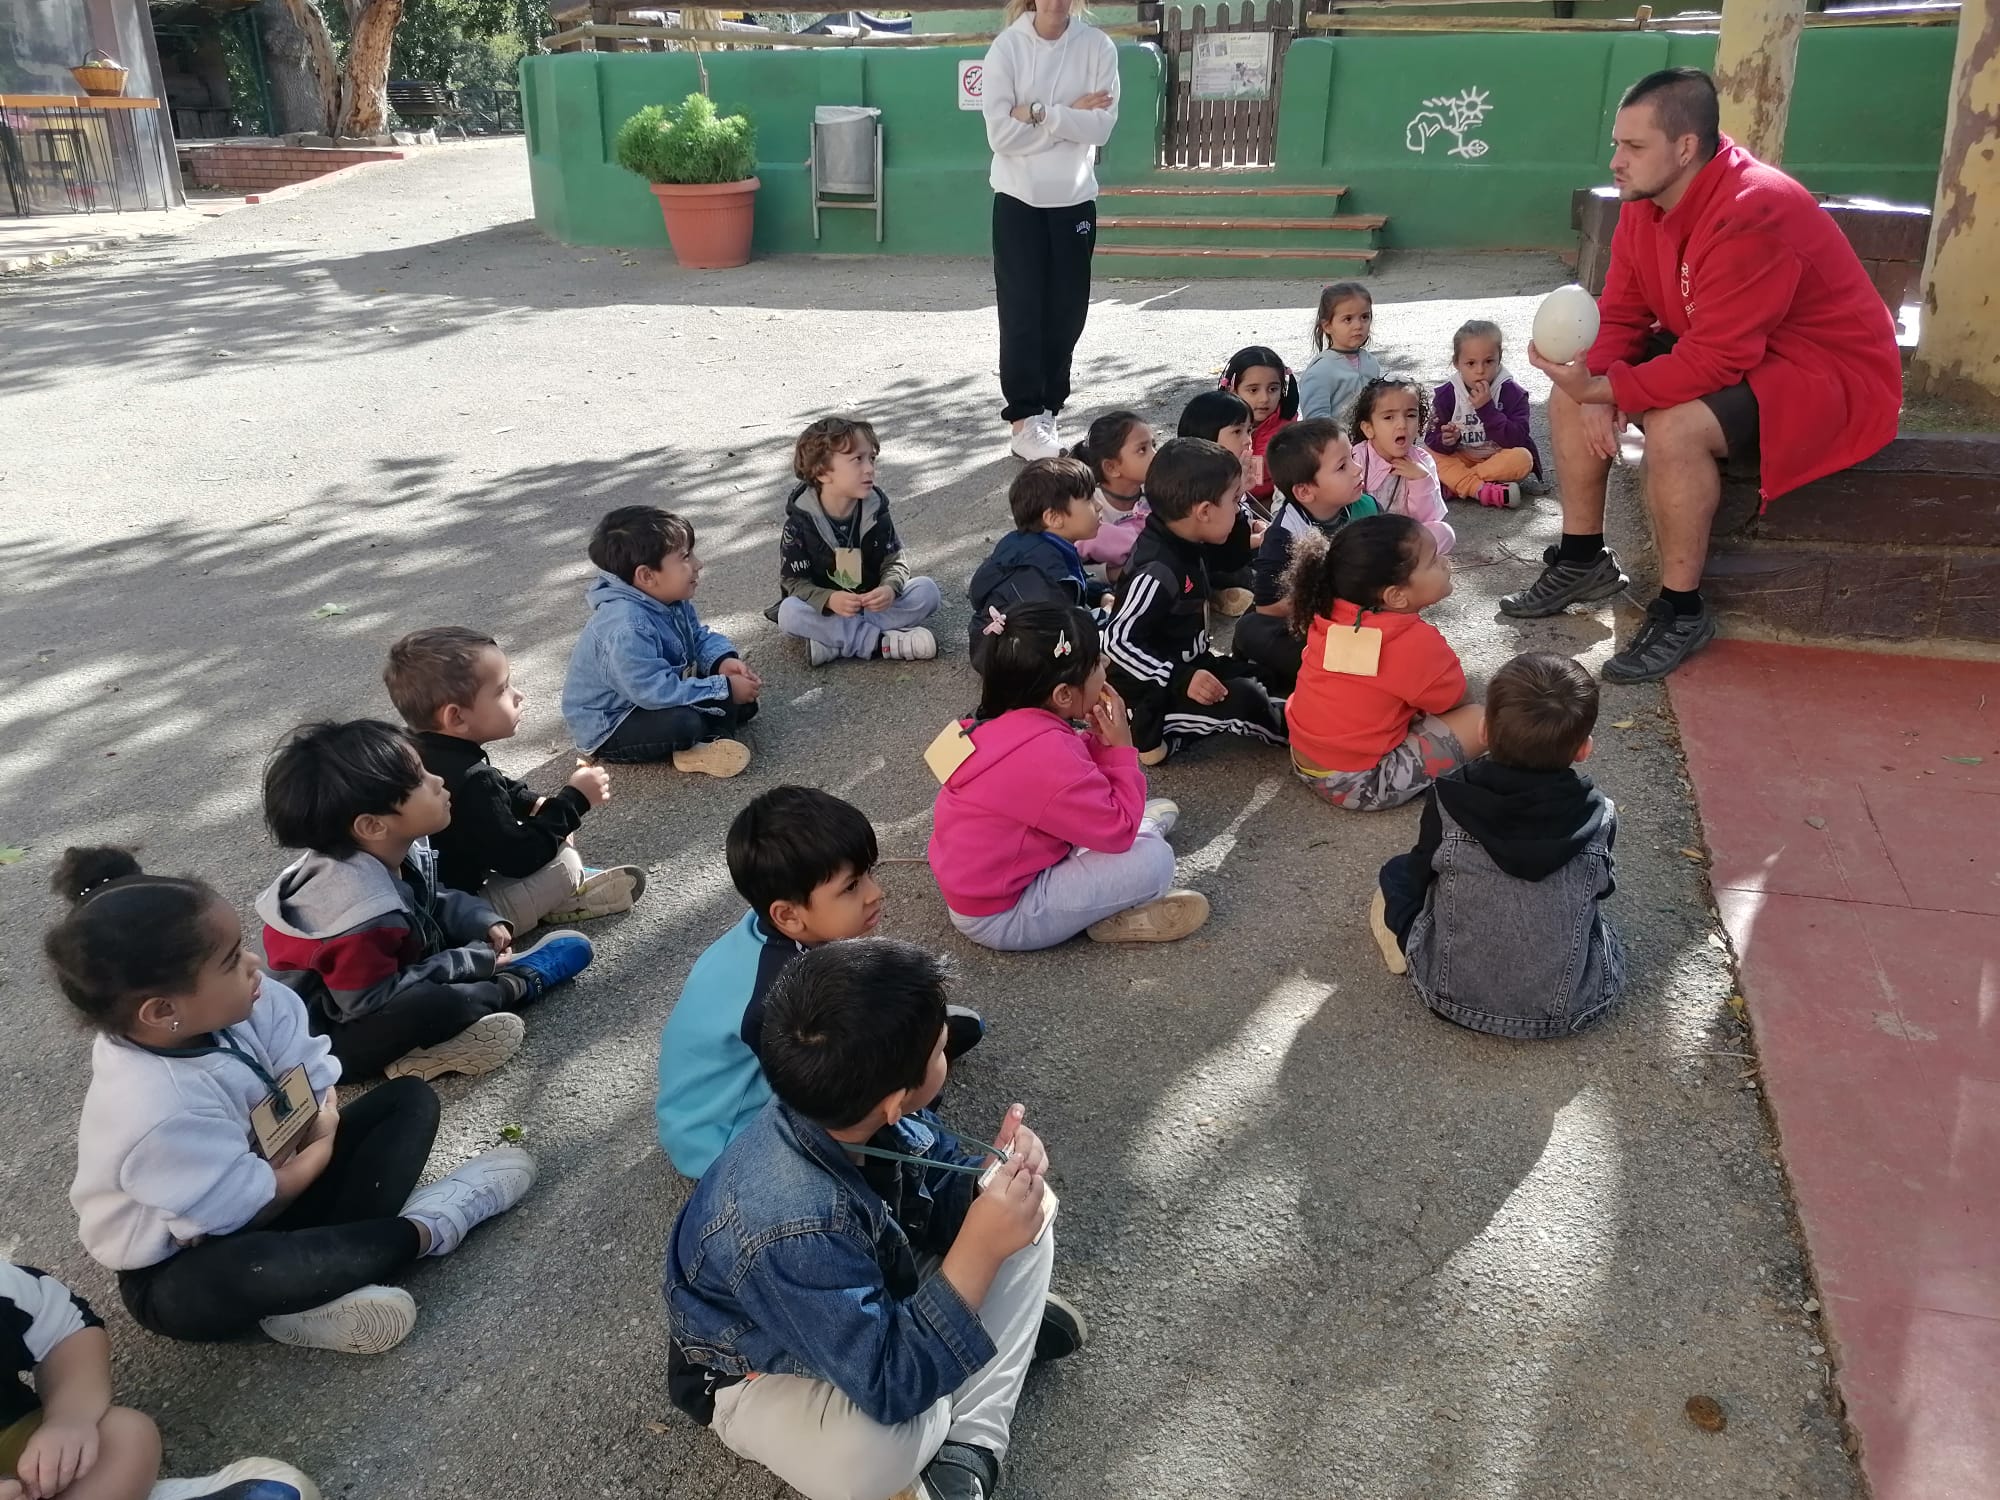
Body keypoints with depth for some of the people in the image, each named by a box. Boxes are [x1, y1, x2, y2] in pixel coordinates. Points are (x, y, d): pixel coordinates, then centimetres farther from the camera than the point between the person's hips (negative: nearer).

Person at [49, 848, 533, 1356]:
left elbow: (311, 1077, -4)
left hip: (265, 1185, 9)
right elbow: (247, 1211, -25)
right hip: (182, 1270, -8)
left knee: (410, 1098, -1)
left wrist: (317, 1122, -23)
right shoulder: (160, 1114, -35)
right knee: (225, 1280, -44)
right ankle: (421, 1229, -21)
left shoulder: (225, 1008, -16)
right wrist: (320, 1149, -10)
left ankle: (326, 1286, -19)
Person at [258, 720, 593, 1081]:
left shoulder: (400, 849, -9)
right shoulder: (361, 914, -35)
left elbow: (433, 902, 10)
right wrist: (475, 962, -23)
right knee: (430, 1007, -36)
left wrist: (485, 923, -8)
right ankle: (515, 984, -9)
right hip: (333, 1037, -9)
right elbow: (375, 1002, -30)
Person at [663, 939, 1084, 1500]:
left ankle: (971, 1446, -7)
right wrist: (981, 1248, -40)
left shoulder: (845, 1117, -22)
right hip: (766, 1372, -8)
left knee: (1026, 1210, -4)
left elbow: (939, 1176, -3)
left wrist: (994, 1171, -25)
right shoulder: (792, 1227, -42)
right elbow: (890, 1388, -36)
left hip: (869, 1293, 8)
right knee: (875, 1453, -39)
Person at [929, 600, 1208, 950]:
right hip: (1001, 916, -10)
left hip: (978, 887, 10)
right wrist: (1120, 747, -14)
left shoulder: (1009, 722, -3)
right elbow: (1118, 832, -21)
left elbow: (1076, 776, 15)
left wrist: (1099, 741, -3)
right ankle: (1113, 918, 4)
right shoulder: (1044, 753, -31)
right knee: (1154, 859, -17)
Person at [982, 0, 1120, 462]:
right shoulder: (1006, 47, -7)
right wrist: (1069, 114, -14)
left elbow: (1102, 126, -12)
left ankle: (1046, 410, 19)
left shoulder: (1097, 46, -3)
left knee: (1066, 312, 6)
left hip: (1075, 200, 2)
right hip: (1019, 200, -2)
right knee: (1021, 311, -4)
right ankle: (1024, 418, -1)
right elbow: (1001, 133, -14)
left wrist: (1039, 113, -19)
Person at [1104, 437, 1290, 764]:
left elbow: (1233, 561, 20)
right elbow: (1118, 640, -30)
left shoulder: (1186, 545, 1)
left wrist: (1240, 517, 2)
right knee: (1241, 700, -25)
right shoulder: (1158, 572, -28)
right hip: (1148, 695, -10)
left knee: (1261, 676, 13)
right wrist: (1180, 678, -34)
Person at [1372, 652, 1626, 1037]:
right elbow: (1601, 889, 6)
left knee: (1398, 873, 19)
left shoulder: (1448, 801, -15)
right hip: (1567, 1011, 0)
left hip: (1452, 995, 0)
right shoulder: (1598, 818, -13)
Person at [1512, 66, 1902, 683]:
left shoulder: (1753, 215, -30)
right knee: (1568, 394, 1)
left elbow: (1714, 362, -34)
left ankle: (1682, 610, -17)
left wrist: (1602, 388, -35)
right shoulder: (1646, 200, -4)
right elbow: (1620, 313, 0)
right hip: (1716, 348, 9)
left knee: (1674, 427, -35)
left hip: (1826, 371, -9)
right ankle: (1583, 561, 12)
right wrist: (1591, 387, -18)